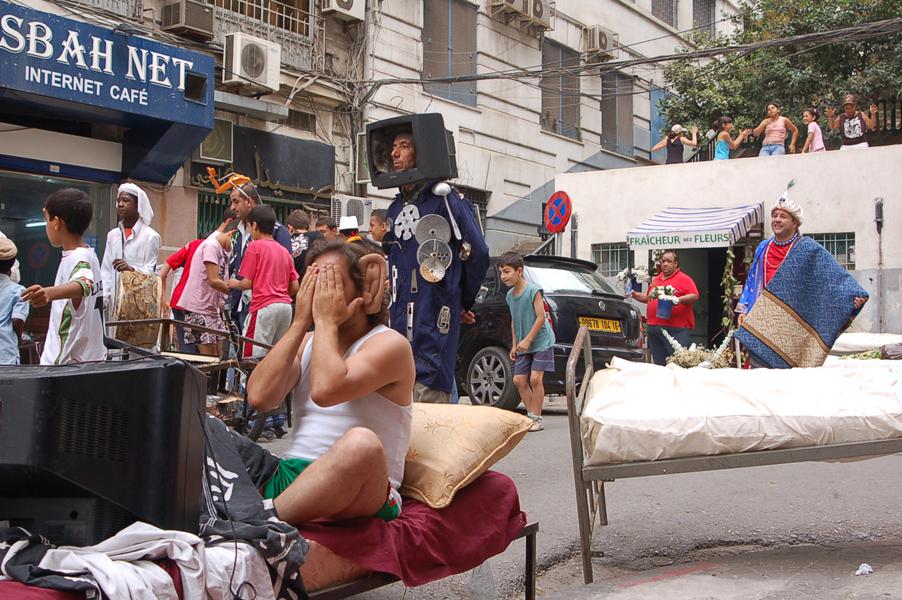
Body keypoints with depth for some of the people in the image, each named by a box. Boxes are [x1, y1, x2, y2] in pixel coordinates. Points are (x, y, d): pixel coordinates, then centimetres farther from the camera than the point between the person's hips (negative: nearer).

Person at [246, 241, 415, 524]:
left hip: (360, 492, -5)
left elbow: (325, 390, -23)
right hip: (289, 475, 6)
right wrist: (300, 322, 1)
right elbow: (259, 397, -3)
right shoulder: (307, 342, 16)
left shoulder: (389, 344, -3)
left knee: (361, 443, -39)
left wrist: (326, 321, -8)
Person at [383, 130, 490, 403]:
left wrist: (463, 302, 3)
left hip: (434, 322, -8)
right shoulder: (395, 207, 18)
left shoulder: (444, 199, -6)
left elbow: (477, 253, -8)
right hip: (400, 320, 8)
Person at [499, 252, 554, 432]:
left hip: (541, 342, -7)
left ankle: (537, 419, -3)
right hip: (523, 345, 7)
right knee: (519, 379, 3)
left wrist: (527, 340, -19)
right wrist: (514, 345, 11)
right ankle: (531, 414, 13)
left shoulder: (533, 291, -16)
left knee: (535, 378, -12)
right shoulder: (510, 295, 5)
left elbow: (541, 318, -18)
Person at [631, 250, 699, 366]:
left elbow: (695, 296, -10)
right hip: (654, 328, 7)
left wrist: (679, 299, -24)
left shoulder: (684, 279, -1)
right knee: (659, 364, 10)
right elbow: (648, 297, 31)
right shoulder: (656, 280, 20)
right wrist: (636, 295, 16)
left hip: (677, 329, -7)